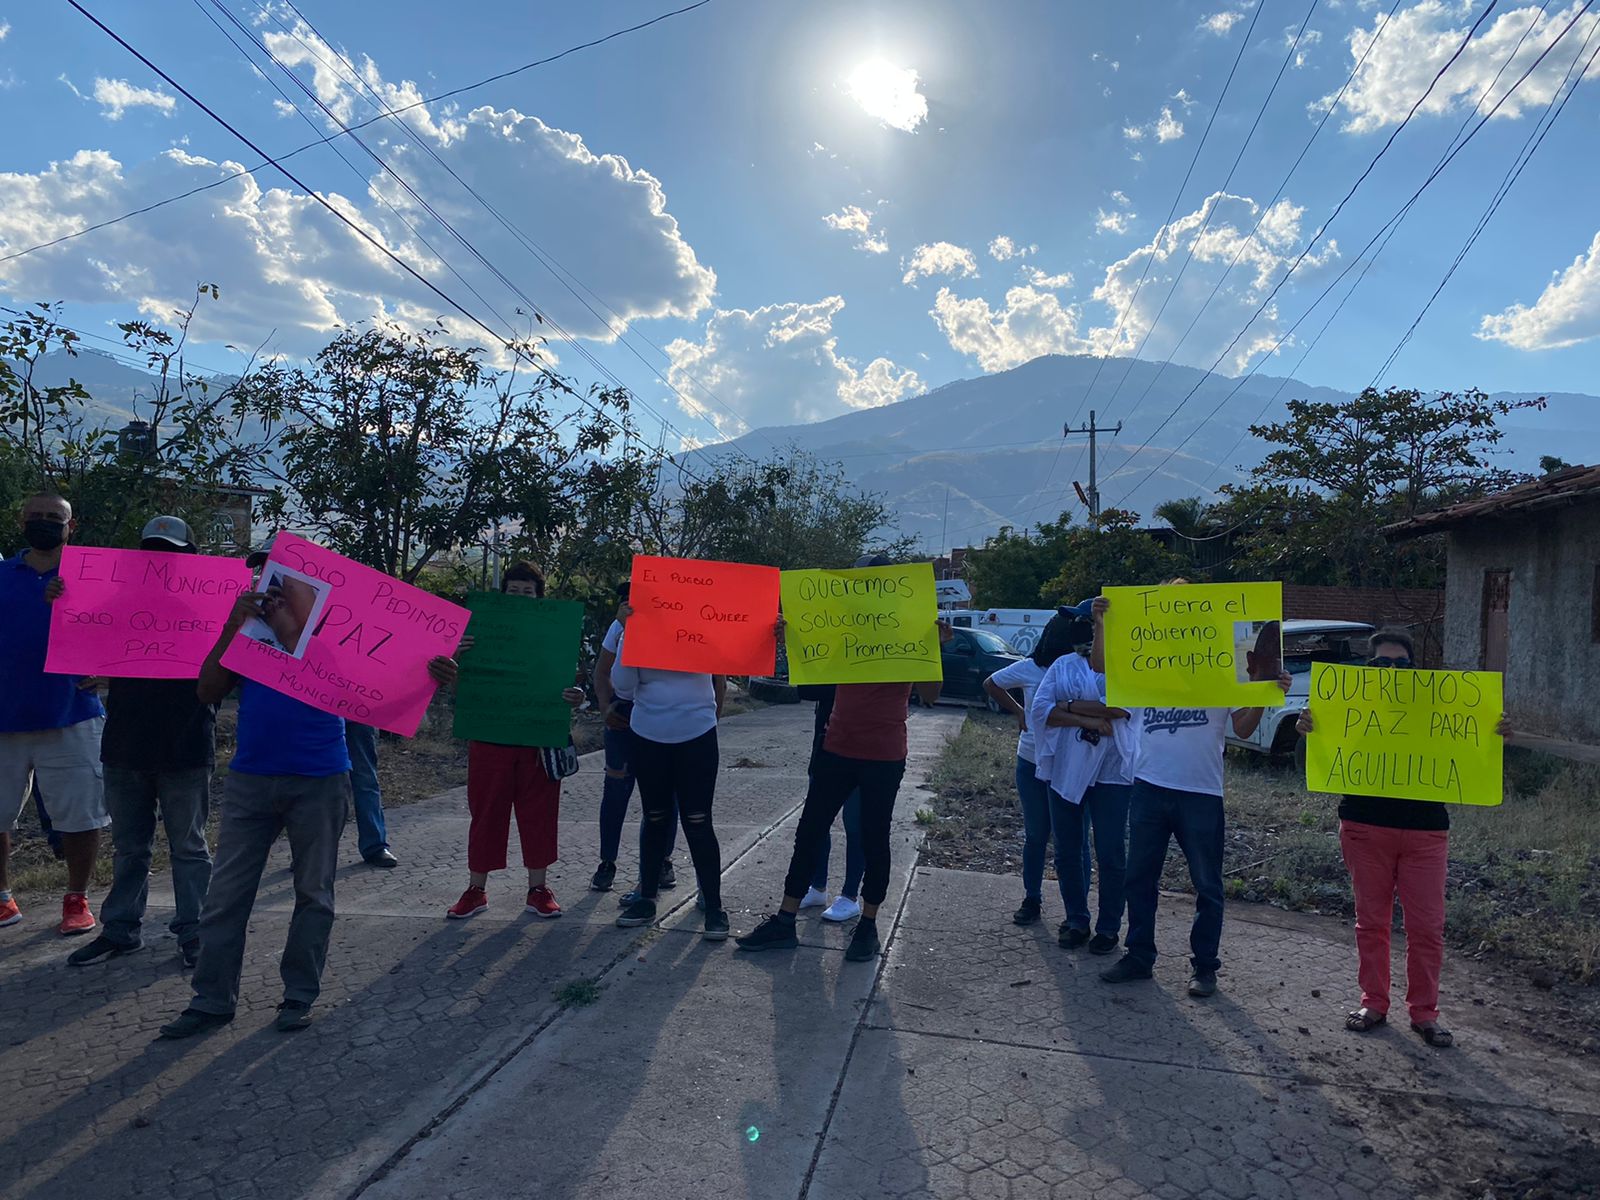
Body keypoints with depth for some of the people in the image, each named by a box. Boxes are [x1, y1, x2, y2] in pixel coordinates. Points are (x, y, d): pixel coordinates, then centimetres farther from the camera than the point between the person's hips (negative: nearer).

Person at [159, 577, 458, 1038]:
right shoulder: (250, 626, 7)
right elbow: (207, 692, -2)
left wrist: (433, 673, -26)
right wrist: (232, 625, -12)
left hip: (319, 782, -2)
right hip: (250, 779, 2)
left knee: (314, 893, 8)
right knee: (225, 894, 7)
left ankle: (299, 996, 22)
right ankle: (213, 999, 22)